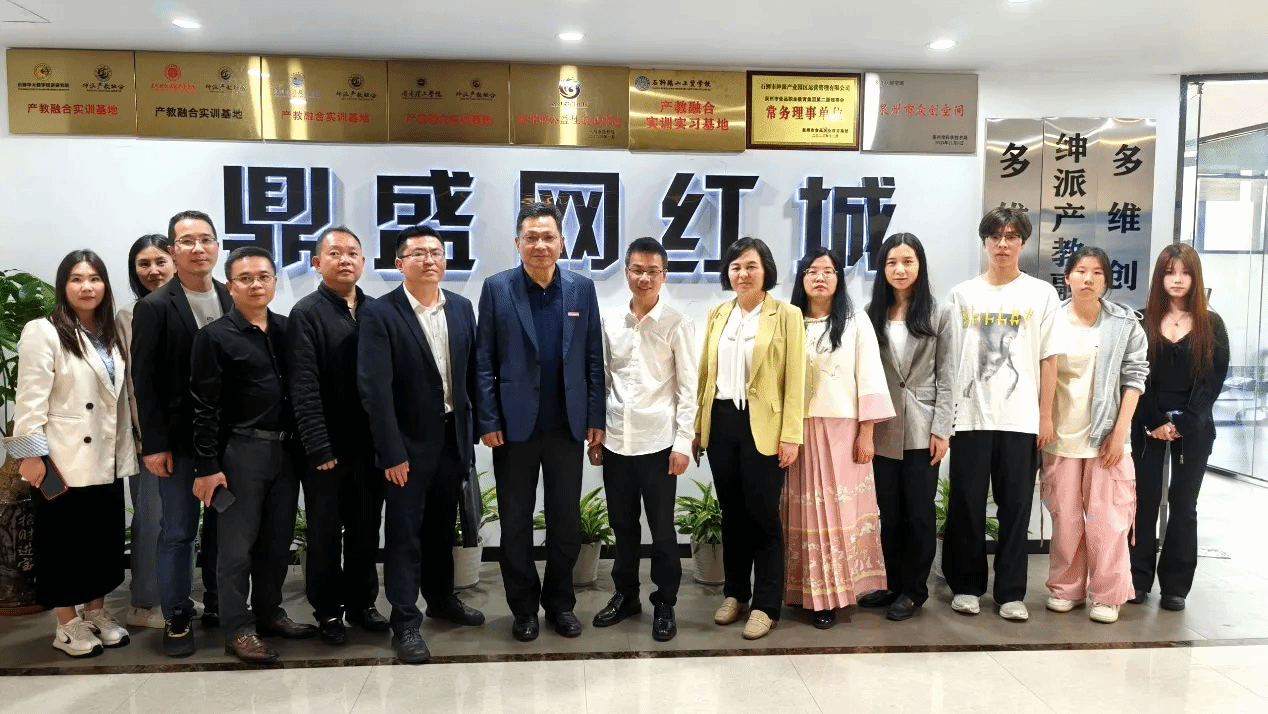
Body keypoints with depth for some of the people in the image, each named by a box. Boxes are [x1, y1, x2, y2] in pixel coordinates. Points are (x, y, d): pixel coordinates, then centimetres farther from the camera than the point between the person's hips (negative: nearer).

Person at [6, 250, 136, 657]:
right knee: (64, 543, 5)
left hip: (106, 461, 6)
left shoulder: (110, 336, 12)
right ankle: (68, 626, 17)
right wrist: (32, 454, -19)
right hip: (64, 462, -6)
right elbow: (30, 400, -14)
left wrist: (125, 451, 12)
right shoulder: (43, 333, -8)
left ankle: (96, 613, 28)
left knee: (105, 539, 13)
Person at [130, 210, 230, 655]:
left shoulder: (233, 301, 5)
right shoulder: (154, 307, -5)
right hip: (179, 440, -3)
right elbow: (145, 381, -7)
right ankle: (177, 618, 19)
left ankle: (218, 604, 27)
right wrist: (155, 444, -11)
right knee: (178, 531, 5)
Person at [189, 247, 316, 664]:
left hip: (286, 448, 5)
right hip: (241, 450, -5)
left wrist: (302, 444, 6)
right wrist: (207, 466, -11)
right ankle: (238, 630, 13)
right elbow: (204, 407, -8)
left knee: (278, 540, 13)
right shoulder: (215, 337, -5)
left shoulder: (286, 329, 8)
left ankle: (269, 613, 28)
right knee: (238, 544, 3)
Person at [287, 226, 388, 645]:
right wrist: (319, 449, -16)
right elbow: (304, 388, -11)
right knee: (325, 533, 10)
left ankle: (361, 603, 28)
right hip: (327, 448, -3)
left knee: (366, 530, 13)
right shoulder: (306, 313, -5)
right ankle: (327, 611, 24)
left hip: (370, 445, 3)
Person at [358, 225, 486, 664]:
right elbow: (374, 388, -16)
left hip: (453, 437, 5)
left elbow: (471, 373, 8)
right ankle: (405, 622, 15)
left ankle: (441, 598, 37)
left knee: (442, 526, 20)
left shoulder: (462, 308, 4)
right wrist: (392, 452, -18)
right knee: (405, 534, 4)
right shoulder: (381, 314, -11)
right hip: (410, 443, -5)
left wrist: (471, 431, 5)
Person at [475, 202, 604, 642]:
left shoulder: (582, 289, 4)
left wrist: (595, 417, 1)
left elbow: (594, 358, 5)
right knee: (516, 522, 10)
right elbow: (483, 360, -2)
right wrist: (487, 420, -8)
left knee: (567, 520, 11)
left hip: (567, 425, 2)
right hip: (515, 425, -1)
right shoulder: (497, 289, -1)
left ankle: (560, 602, 28)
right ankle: (524, 607, 25)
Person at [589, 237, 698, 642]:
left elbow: (688, 389, -5)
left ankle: (664, 604, 22)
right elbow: (603, 383, 11)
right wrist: (595, 435, 9)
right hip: (616, 442, 4)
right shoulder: (610, 324, 6)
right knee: (623, 525, 15)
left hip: (658, 443, -4)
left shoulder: (677, 325, -5)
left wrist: (683, 442, -9)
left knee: (661, 529, 6)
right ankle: (625, 595, 31)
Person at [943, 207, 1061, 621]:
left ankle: (1011, 592, 15)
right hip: (969, 416, 1)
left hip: (1021, 418, 0)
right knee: (966, 506, 5)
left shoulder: (1041, 294, 5)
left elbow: (1048, 358, 4)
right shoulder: (962, 295, 6)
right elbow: (948, 357, 6)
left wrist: (1046, 414, 0)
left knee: (1015, 507, 5)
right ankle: (966, 584, 19)